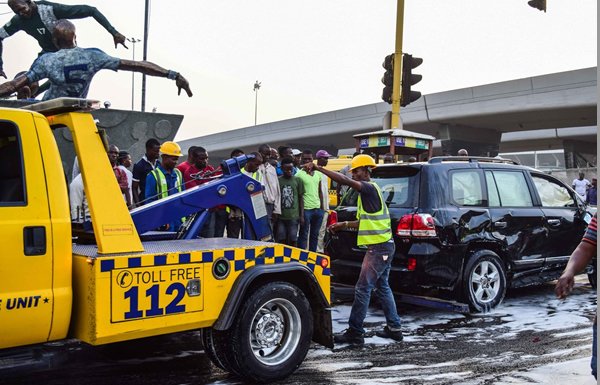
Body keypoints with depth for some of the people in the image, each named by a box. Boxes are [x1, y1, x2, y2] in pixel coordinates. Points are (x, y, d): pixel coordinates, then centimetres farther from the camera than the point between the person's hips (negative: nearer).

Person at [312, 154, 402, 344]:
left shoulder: (370, 188, -13)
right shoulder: (367, 191, 18)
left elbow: (345, 181, -29)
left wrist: (319, 168, -27)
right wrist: (344, 225, 17)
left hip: (379, 247, -11)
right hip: (383, 246, 11)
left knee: (363, 288, -8)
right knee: (382, 287, 16)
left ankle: (355, 332, -3)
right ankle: (394, 328, 23)